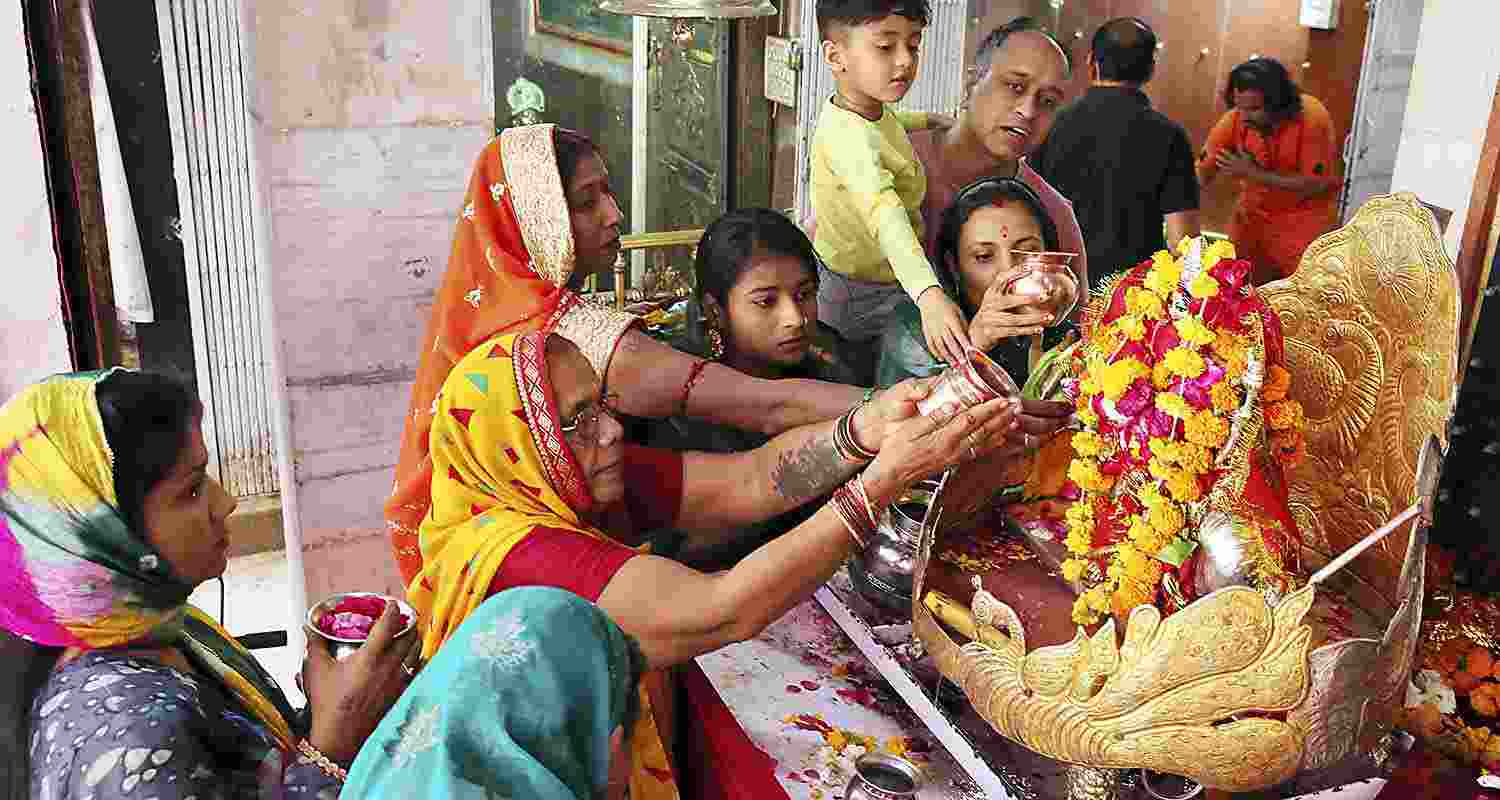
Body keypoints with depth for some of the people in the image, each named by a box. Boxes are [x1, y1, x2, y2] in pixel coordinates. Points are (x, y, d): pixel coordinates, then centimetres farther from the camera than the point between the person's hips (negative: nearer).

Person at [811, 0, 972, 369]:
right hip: (859, 295, -9)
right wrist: (928, 294, -61)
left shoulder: (871, 105, 1)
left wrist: (930, 120, 25)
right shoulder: (849, 137, -32)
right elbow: (884, 214, -49)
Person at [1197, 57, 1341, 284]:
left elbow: (1316, 185, -22)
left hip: (1305, 215, -3)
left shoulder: (1312, 118, -25)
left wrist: (1253, 173, -28)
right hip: (1254, 212, 3)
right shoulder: (1234, 119, -17)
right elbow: (1201, 173, -13)